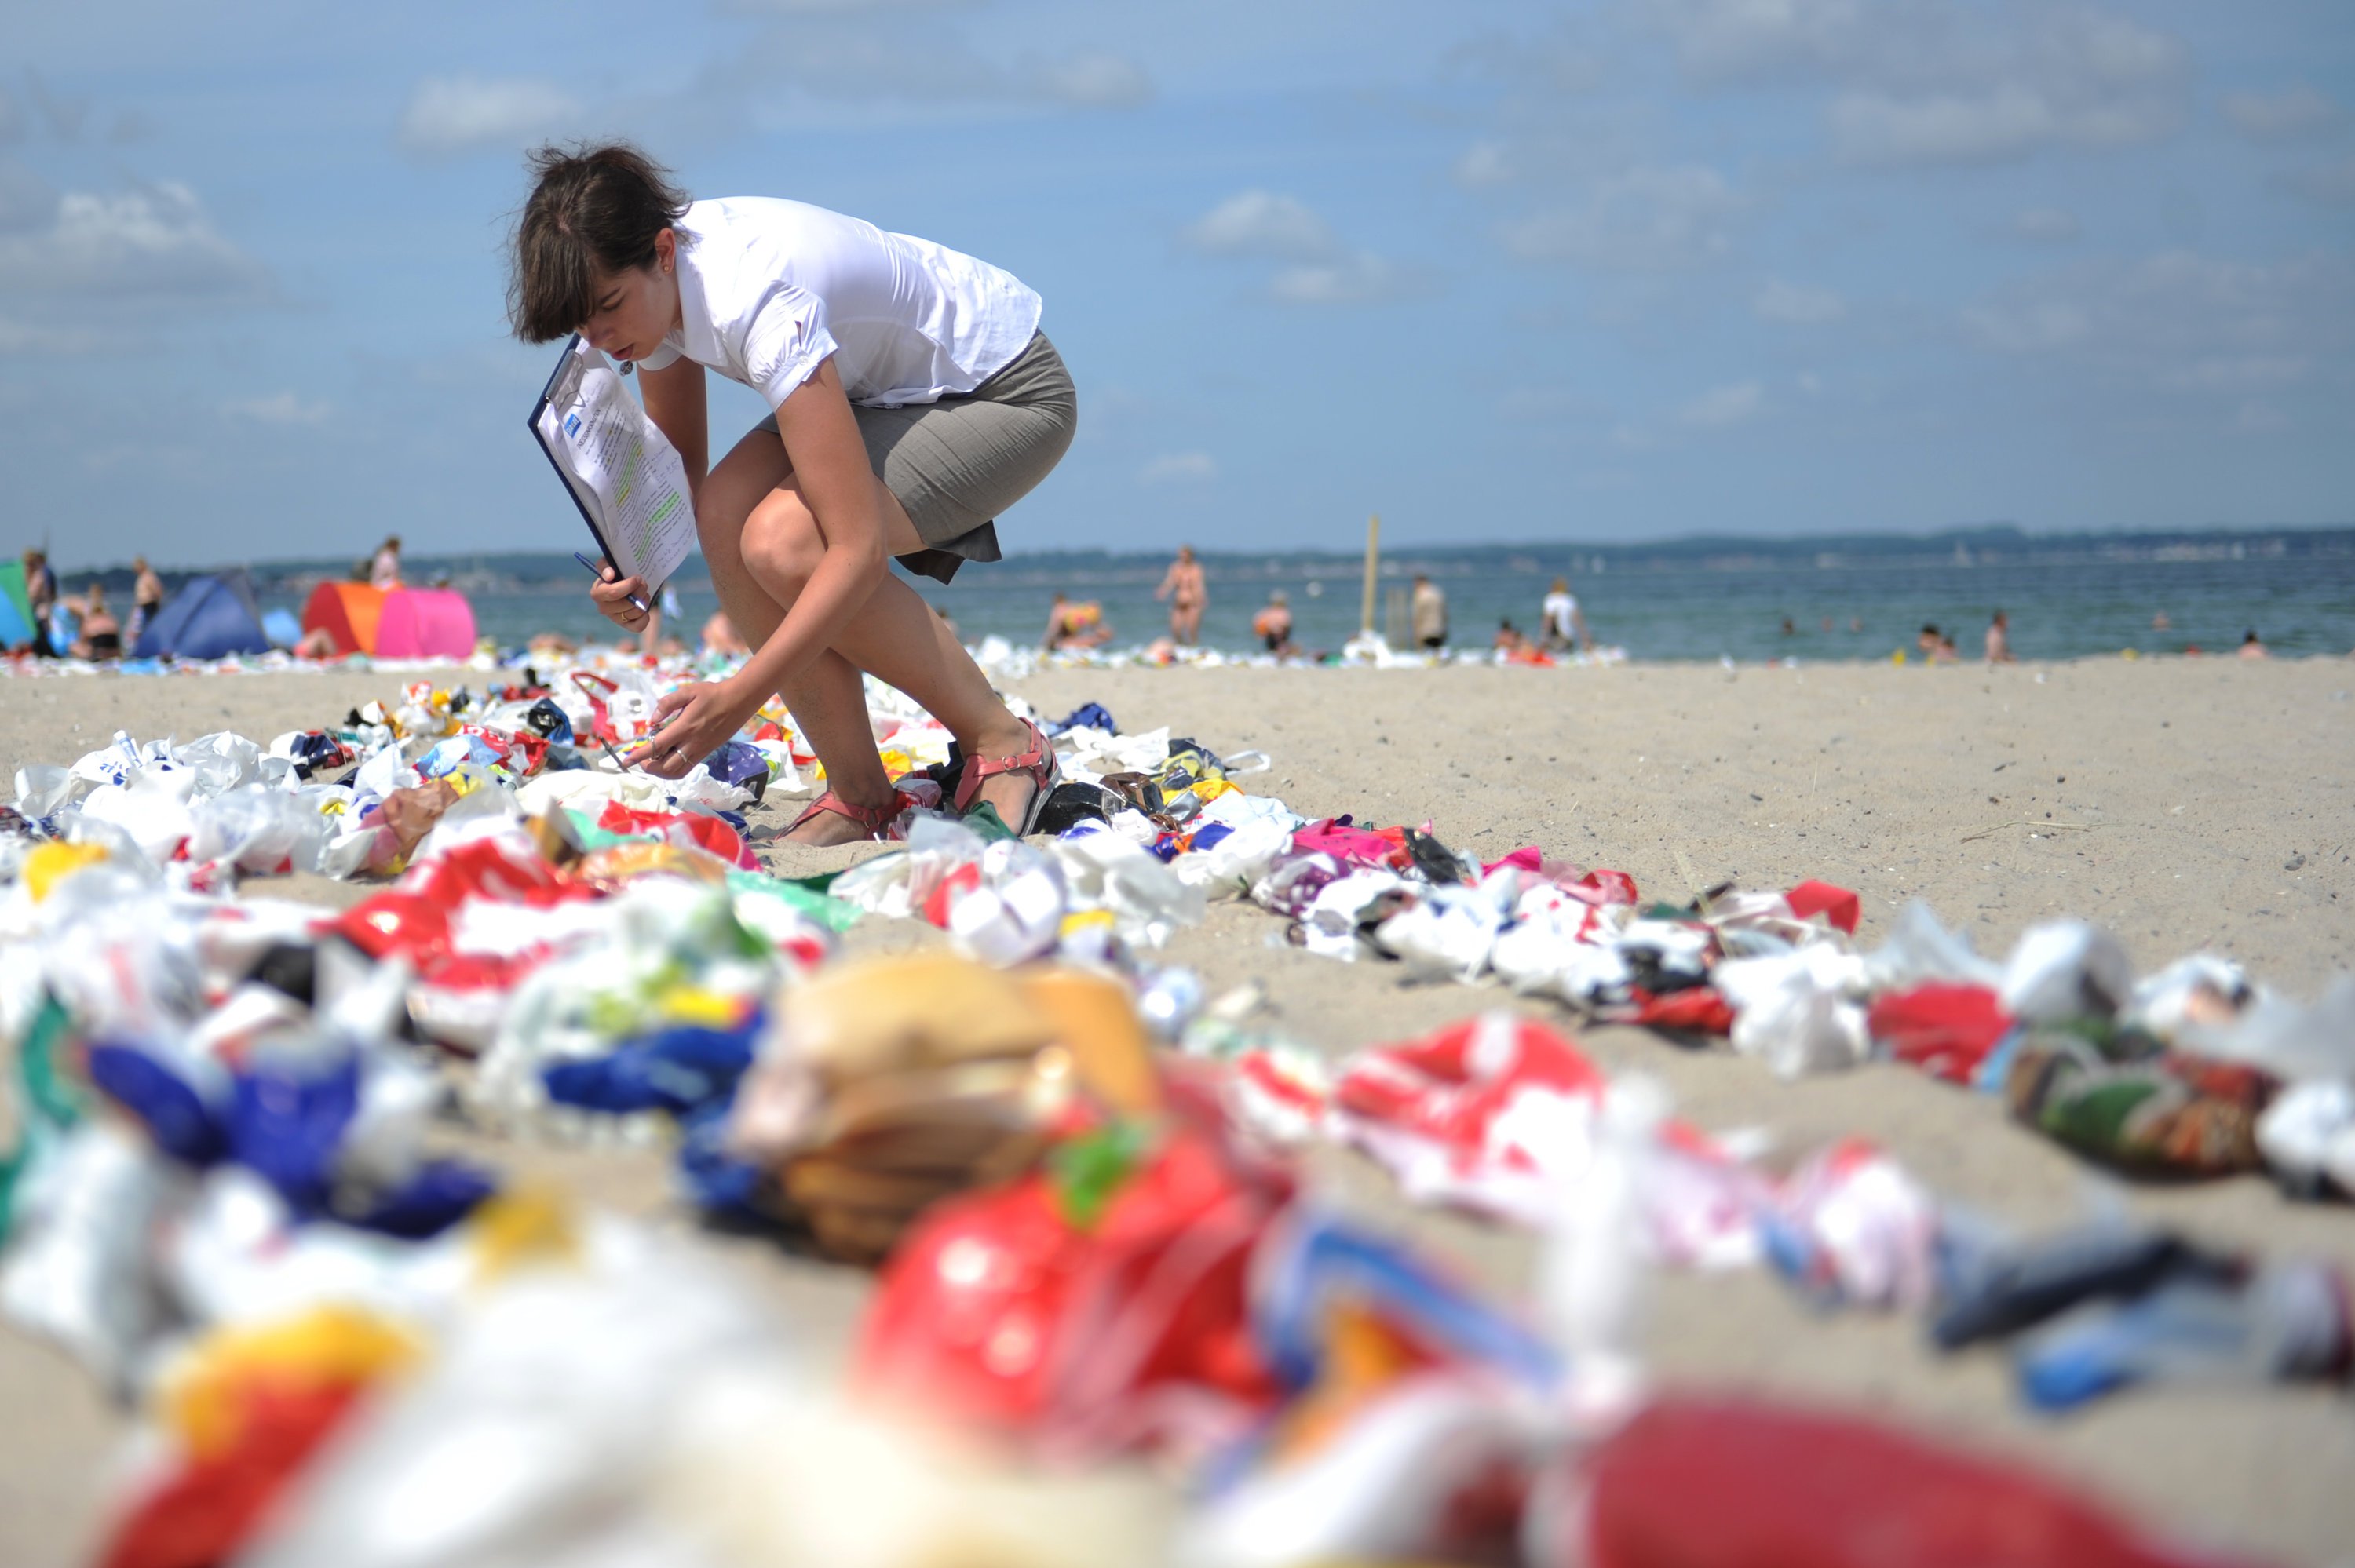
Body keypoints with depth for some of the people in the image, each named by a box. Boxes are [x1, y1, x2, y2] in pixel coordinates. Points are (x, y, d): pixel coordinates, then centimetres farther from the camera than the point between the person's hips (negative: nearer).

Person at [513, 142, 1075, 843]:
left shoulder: (762, 301, -37)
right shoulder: (651, 281, -11)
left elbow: (859, 549, -39)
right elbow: (683, 465, 5)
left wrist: (738, 698, -41)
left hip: (1009, 390, -8)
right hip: (888, 385, 8)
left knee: (782, 543, -29)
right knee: (727, 516, -19)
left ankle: (1004, 746, -11)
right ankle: (859, 794, -7)